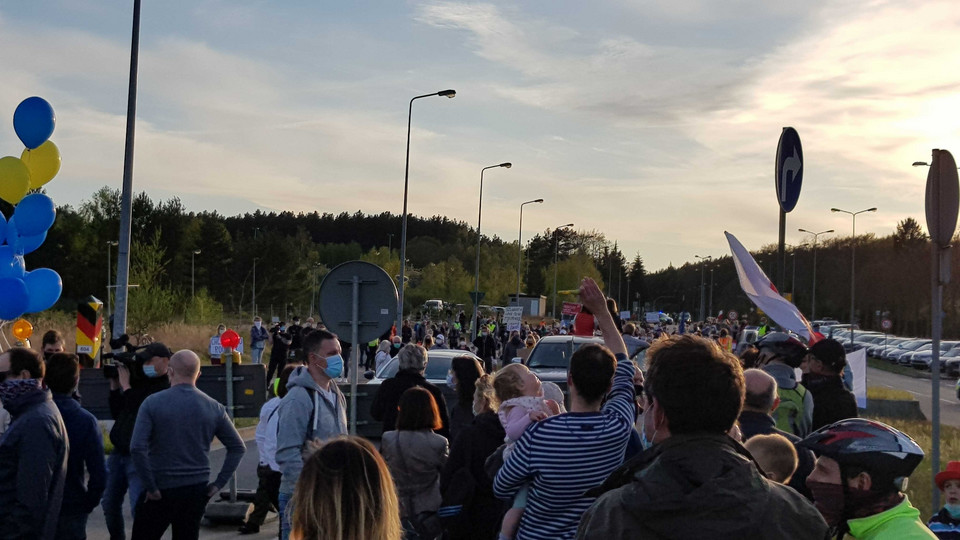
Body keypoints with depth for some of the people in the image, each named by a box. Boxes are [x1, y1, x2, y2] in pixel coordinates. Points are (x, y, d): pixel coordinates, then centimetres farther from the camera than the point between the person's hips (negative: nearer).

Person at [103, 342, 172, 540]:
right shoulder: (140, 382, 13)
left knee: (139, 509, -13)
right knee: (109, 503, 16)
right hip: (118, 453, 9)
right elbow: (117, 413, 17)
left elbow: (139, 410, -22)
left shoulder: (166, 389, -13)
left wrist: (125, 385, -12)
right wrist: (115, 385, 7)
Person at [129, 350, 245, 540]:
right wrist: (219, 483, 5)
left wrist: (150, 486, -10)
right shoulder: (213, 407, 1)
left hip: (160, 492, -3)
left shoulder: (152, 403, -8)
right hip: (196, 491, 3)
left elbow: (137, 448, -17)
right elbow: (237, 447, 4)